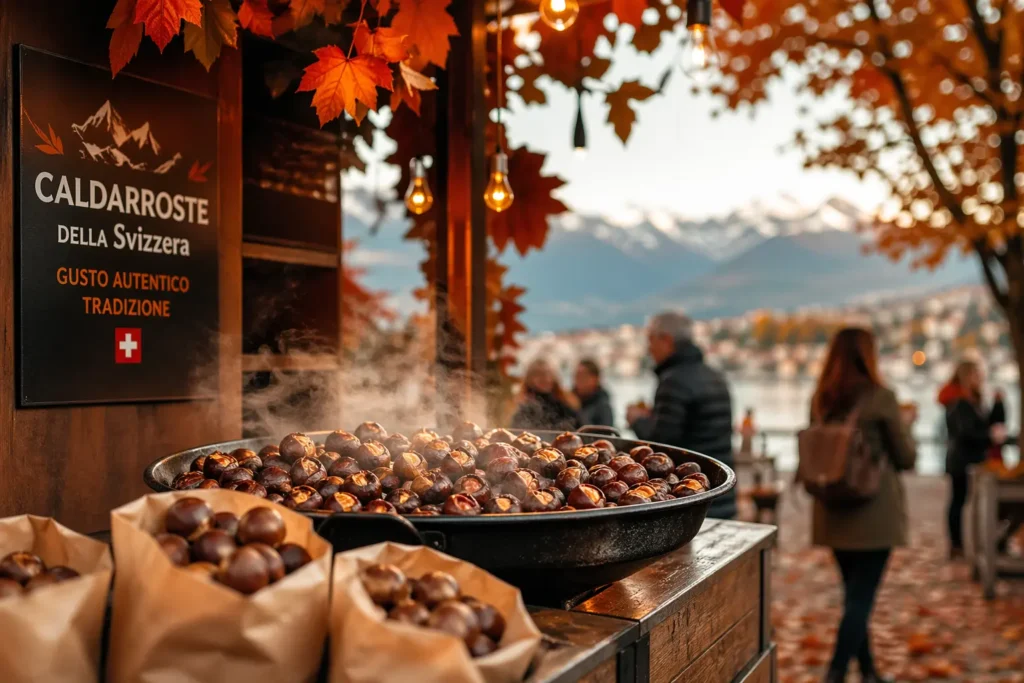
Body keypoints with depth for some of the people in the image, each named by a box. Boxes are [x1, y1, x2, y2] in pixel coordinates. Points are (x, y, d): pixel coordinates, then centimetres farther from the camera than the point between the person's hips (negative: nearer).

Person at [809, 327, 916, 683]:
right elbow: (907, 457, -2)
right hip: (873, 512, -6)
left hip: (835, 513, 6)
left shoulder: (820, 400, 4)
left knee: (854, 594, 17)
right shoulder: (880, 397, -11)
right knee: (861, 597, -1)